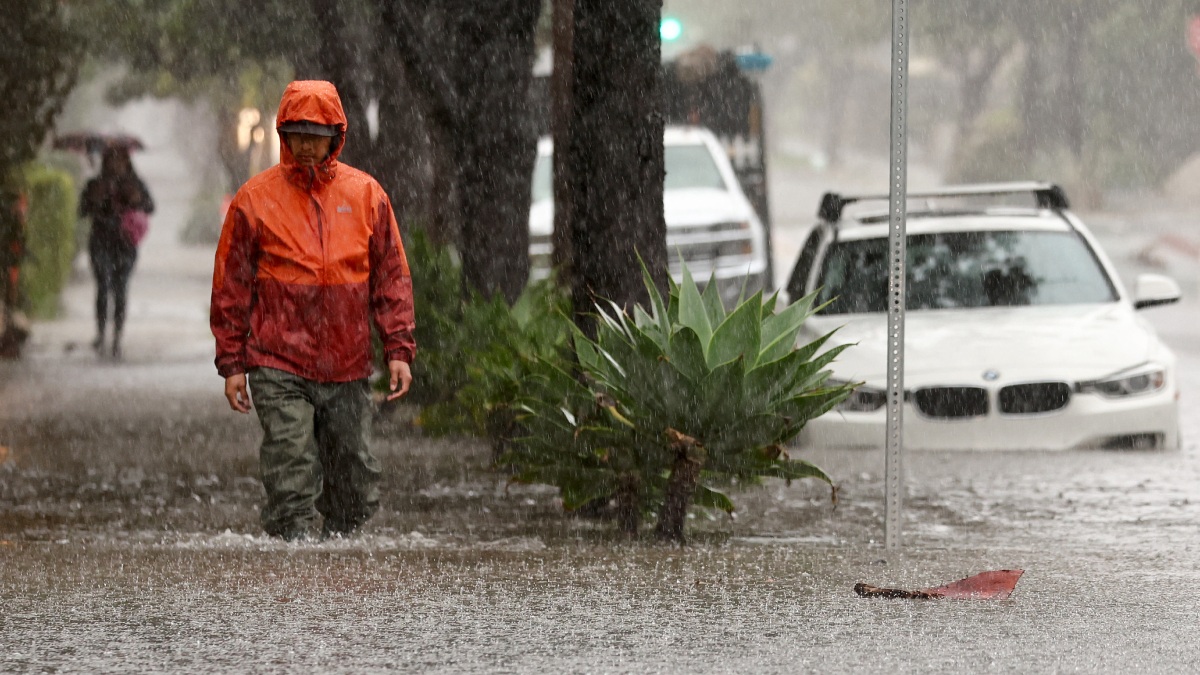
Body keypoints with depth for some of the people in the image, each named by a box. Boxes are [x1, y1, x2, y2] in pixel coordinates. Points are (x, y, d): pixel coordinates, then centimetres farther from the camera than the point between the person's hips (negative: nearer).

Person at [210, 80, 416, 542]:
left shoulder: (366, 195, 7)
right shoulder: (255, 199, 1)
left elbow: (392, 277, 9)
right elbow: (231, 287, 4)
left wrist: (398, 349, 1)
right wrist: (232, 364, 0)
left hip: (347, 367, 3)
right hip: (279, 369, -3)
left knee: (354, 479, 7)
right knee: (291, 476, -10)